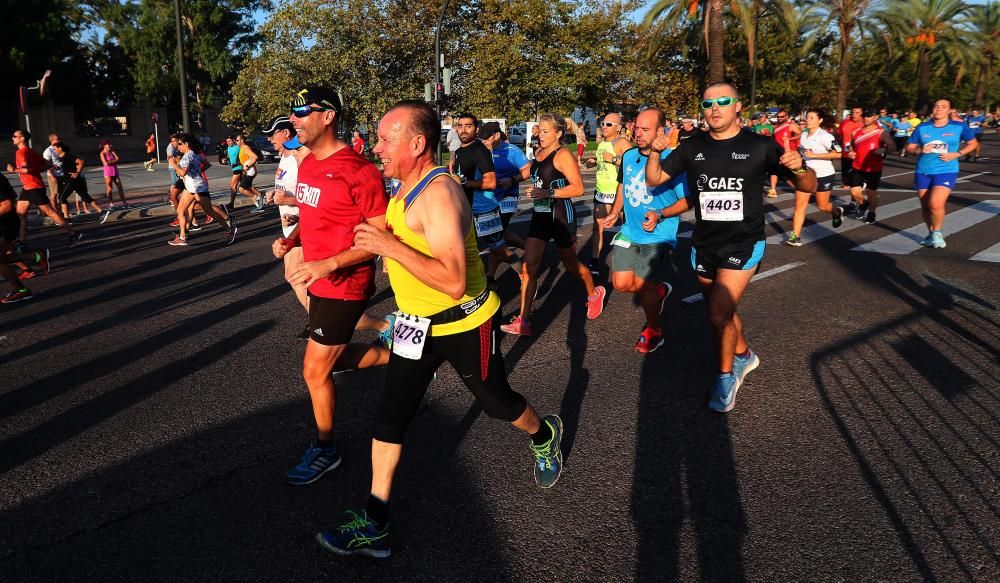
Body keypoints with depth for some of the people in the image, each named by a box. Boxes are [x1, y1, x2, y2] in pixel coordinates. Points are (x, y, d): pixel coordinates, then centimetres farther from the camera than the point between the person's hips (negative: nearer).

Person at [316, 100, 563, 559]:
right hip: (416, 325, 8)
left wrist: (391, 246, -33)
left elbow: (454, 281, -35)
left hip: (464, 325, -8)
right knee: (389, 417, 4)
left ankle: (544, 436, 47)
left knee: (498, 404, 14)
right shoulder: (406, 186, 2)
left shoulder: (439, 193, -27)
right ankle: (374, 522, 13)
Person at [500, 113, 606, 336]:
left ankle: (594, 293, 43)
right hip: (540, 215, 7)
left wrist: (549, 193, -29)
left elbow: (578, 188, -22)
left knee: (571, 264, 12)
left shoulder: (563, 155, -14)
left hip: (561, 216, -7)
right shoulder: (539, 153, 9)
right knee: (528, 267, -4)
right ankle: (523, 322, -2)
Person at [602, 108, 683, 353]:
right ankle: (659, 290, 32)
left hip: (658, 236, -6)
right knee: (621, 283, 1)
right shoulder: (628, 155, 1)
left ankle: (653, 331, 19)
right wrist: (615, 212, 17)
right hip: (630, 231, 6)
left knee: (641, 285, -7)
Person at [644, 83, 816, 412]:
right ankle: (744, 356, 46)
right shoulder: (692, 147, 0)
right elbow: (653, 180, 3)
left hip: (743, 244, -4)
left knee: (719, 314, -16)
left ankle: (726, 376, 9)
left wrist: (799, 168, -28)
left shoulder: (760, 146, -8)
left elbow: (809, 187, -5)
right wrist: (655, 153, -16)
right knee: (722, 311, 18)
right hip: (704, 245, 4)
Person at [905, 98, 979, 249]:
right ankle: (931, 233, 32)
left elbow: (973, 143, 11)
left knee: (936, 204, -20)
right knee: (925, 205, 10)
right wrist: (920, 150, -16)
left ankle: (937, 233, 5)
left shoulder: (959, 127, -2)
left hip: (946, 171, -3)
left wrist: (957, 154, -5)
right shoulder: (922, 128, 1)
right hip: (923, 172, 3)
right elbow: (909, 148, 6)